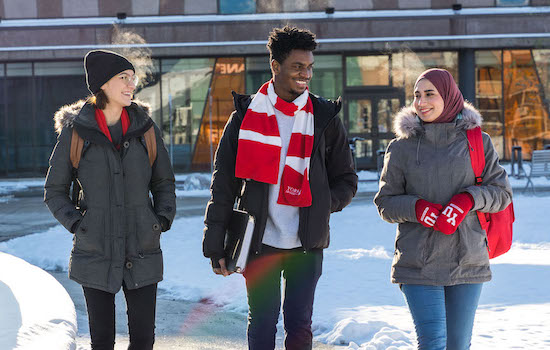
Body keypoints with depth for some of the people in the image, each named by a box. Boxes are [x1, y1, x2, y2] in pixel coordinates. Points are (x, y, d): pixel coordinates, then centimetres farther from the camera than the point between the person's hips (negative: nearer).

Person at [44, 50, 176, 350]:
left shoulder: (145, 129, 4)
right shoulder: (75, 132, -3)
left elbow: (164, 184, 14)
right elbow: (54, 192, 4)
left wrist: (163, 220, -2)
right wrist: (76, 224, -10)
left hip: (142, 252, 2)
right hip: (95, 251, -2)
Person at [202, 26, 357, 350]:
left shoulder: (325, 118, 4)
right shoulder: (247, 115, 0)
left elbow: (346, 180, 11)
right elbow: (224, 184, 2)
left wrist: (320, 205, -8)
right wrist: (216, 245, -2)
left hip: (306, 244, 1)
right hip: (260, 242, -1)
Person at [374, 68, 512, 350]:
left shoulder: (477, 141, 6)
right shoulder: (401, 147, 5)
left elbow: (501, 192, 5)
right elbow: (385, 203, 6)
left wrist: (468, 200, -15)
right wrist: (416, 208, -15)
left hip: (467, 261, 1)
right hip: (418, 263, -1)